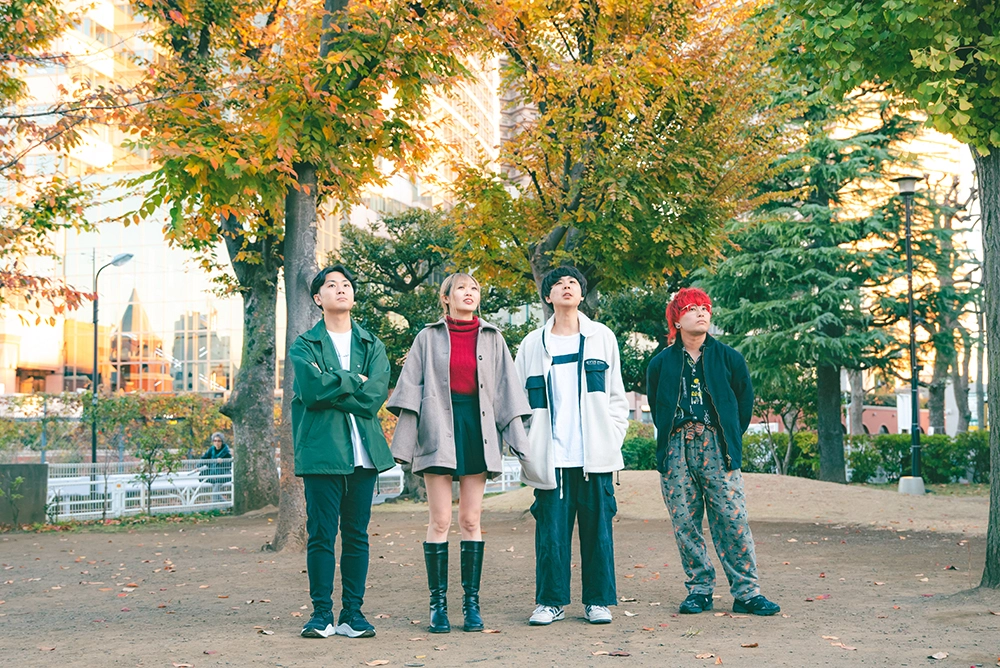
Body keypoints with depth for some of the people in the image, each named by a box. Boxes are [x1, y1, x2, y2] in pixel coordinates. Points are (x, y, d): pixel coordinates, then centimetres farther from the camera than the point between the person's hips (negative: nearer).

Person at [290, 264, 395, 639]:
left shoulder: (372, 347, 13)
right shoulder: (304, 346, 6)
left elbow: (374, 397, -4)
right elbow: (311, 388, -14)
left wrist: (331, 387, -8)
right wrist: (353, 381, -5)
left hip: (364, 451, 3)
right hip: (322, 450, -3)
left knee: (357, 535, 5)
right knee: (321, 534, -2)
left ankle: (353, 613, 11)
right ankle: (321, 612, 6)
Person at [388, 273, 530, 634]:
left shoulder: (492, 339, 11)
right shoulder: (429, 337, 6)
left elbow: (507, 390, 12)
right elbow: (411, 389, 4)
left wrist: (518, 437, 5)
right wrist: (404, 442, -1)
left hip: (477, 429, 2)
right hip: (440, 427, -2)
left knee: (471, 519, 3)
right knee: (440, 520, -3)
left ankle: (471, 602, 8)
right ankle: (438, 604, 3)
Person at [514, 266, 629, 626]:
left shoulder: (602, 337, 10)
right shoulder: (533, 344, 8)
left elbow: (616, 395, 11)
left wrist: (613, 437, 1)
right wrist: (525, 447, 0)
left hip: (594, 455, 0)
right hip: (551, 458, 0)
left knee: (597, 528, 3)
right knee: (550, 530, 0)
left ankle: (598, 600, 13)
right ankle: (550, 601, 11)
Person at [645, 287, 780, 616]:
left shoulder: (729, 358, 9)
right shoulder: (661, 364, 11)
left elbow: (745, 402, 14)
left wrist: (729, 440, 11)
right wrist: (671, 441, 11)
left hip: (717, 449, -1)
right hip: (677, 450, 1)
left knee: (733, 521, -6)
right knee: (685, 524, 2)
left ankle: (747, 592, -2)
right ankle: (699, 589, 11)